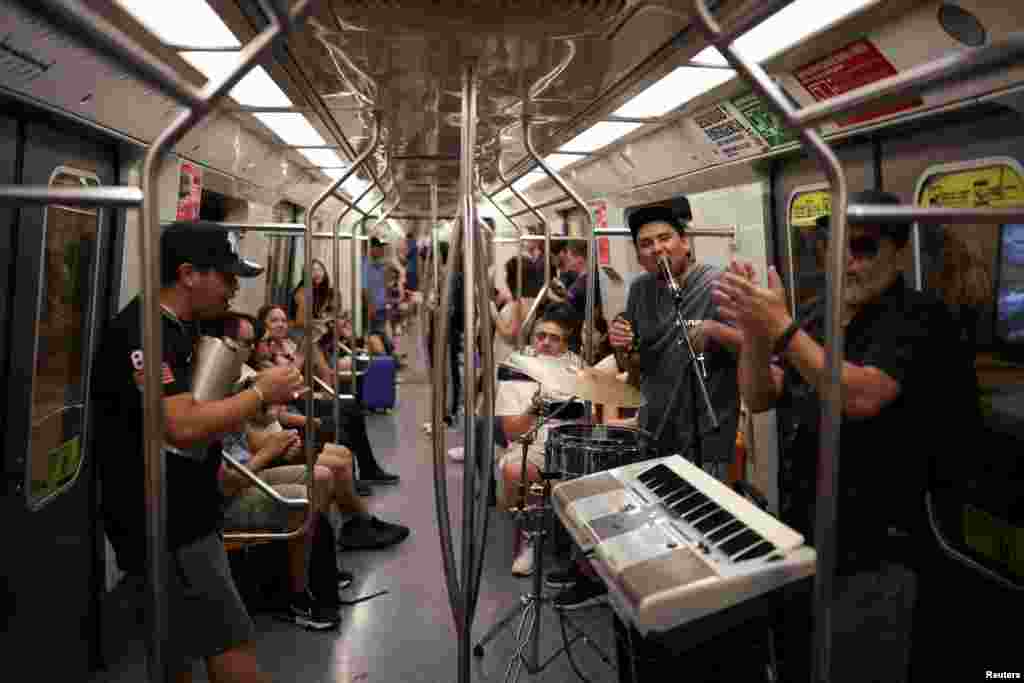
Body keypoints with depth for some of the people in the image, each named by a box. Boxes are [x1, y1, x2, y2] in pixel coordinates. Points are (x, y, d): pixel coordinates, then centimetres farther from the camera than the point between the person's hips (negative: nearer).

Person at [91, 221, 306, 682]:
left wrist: (264, 391, 5)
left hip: (184, 519, 10)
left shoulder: (182, 329, 11)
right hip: (166, 528, -10)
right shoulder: (141, 333, -21)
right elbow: (184, 427, -29)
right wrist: (262, 392, -19)